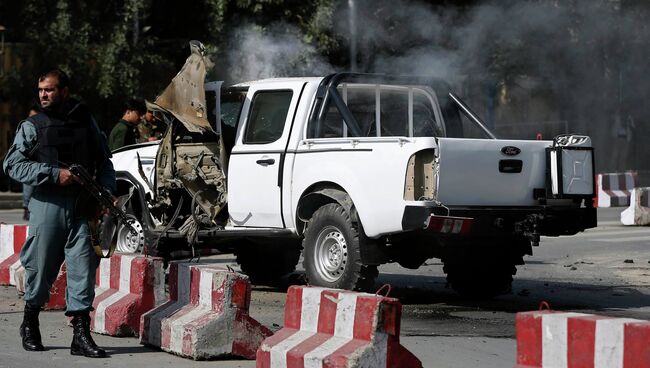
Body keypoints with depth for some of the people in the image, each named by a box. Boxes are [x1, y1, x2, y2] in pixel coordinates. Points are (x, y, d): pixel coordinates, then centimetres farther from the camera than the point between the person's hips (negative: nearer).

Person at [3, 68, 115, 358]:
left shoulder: (85, 121, 12)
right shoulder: (32, 126, 3)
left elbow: (104, 161, 18)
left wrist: (106, 191, 2)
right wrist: (54, 174, -12)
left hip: (82, 206, 2)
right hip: (47, 205, -2)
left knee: (83, 269, -4)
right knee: (41, 268, 5)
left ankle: (81, 336, -2)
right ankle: (30, 324, 27)